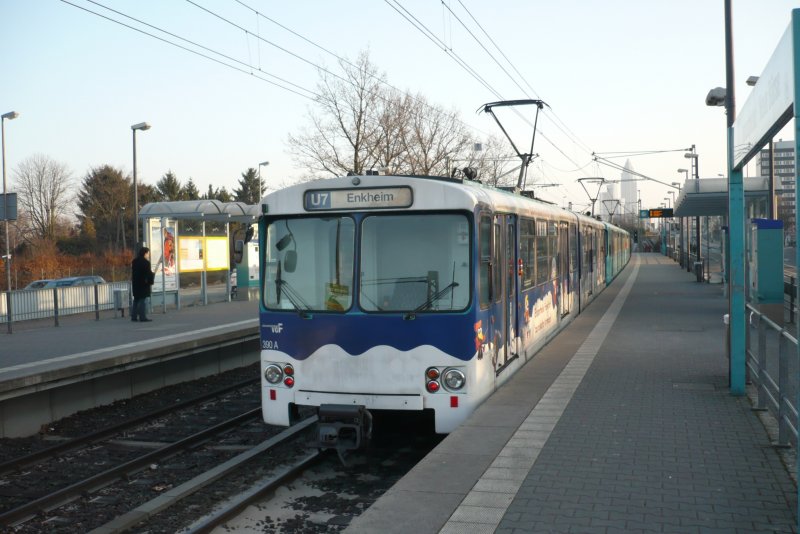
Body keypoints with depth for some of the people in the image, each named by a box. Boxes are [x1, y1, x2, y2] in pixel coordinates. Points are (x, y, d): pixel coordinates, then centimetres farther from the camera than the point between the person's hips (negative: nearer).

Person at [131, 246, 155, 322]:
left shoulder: (134, 261, 11)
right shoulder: (145, 262, -15)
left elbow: (133, 272, 17)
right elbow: (149, 274, -17)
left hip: (135, 284, 8)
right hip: (143, 284, -8)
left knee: (136, 300, 14)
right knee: (143, 300, -5)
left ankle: (134, 316, 15)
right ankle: (143, 317, -7)